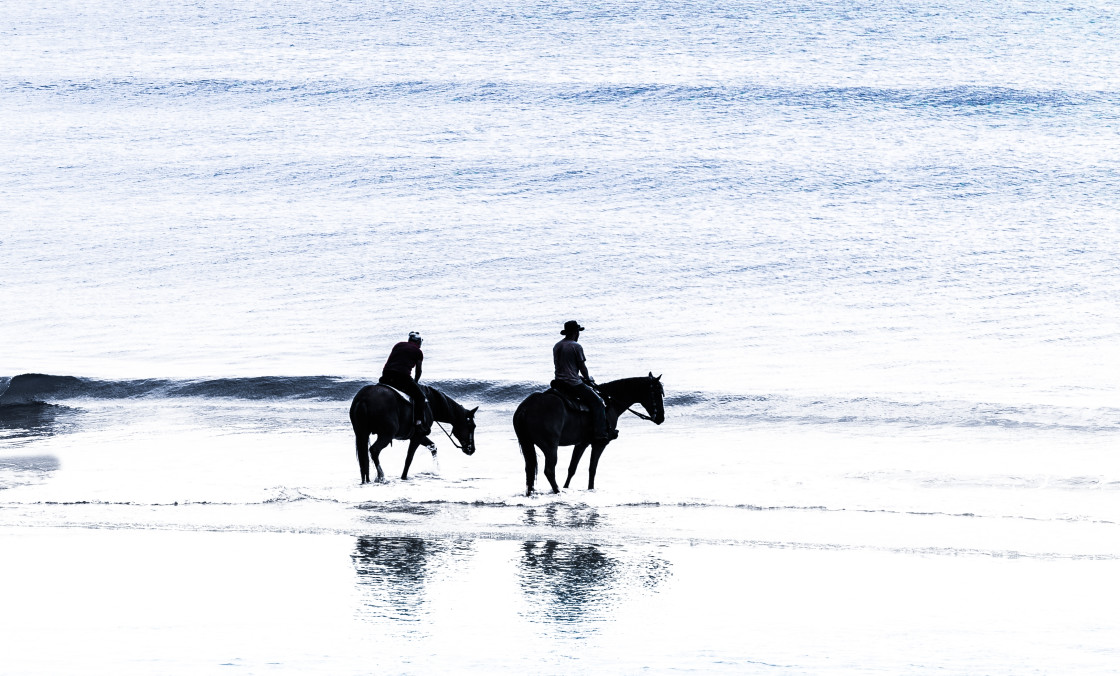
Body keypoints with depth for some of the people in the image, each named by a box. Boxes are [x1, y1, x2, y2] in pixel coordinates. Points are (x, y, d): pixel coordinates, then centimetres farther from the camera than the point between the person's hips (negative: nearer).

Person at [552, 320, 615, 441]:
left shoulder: (556, 346, 12)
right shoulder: (576, 346, -12)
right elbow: (582, 368, -9)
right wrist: (588, 379, 12)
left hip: (559, 384, 8)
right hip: (573, 384, -8)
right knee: (597, 402, 2)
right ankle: (600, 434, -6)